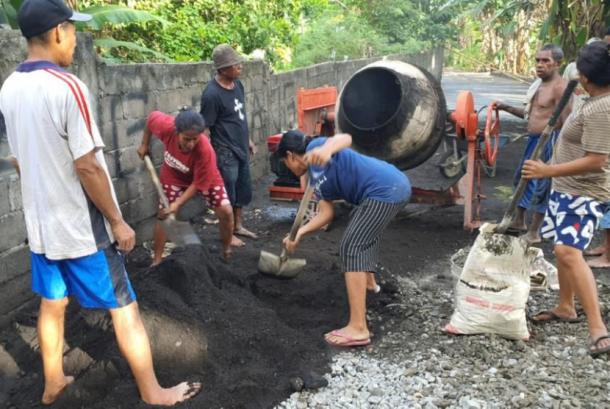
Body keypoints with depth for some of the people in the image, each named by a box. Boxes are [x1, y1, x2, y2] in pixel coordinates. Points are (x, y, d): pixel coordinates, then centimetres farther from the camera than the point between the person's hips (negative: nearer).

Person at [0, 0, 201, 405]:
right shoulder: (67, 87, -22)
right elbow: (87, 167, -22)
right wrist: (117, 221, -13)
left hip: (40, 222, 8)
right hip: (81, 226, -8)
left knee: (52, 304, 21)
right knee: (125, 309, 4)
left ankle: (53, 383, 38)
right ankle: (153, 394, 16)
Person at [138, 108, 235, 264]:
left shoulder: (205, 150, -42)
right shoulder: (166, 126, -36)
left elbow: (198, 184, -29)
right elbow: (152, 117, -11)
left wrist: (177, 204, -33)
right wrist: (144, 145, -5)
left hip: (205, 177, -2)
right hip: (174, 177, 2)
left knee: (225, 211, -15)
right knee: (163, 215, 0)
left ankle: (227, 252, 9)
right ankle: (156, 261, 14)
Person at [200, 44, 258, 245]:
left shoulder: (237, 84, 2)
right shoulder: (212, 94, -22)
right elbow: (205, 128, -18)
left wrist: (248, 140, 19)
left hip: (241, 149, 8)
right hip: (225, 153, -8)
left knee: (243, 191, 18)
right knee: (227, 195, 5)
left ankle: (238, 226, 35)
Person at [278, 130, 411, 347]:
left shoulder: (315, 148, -2)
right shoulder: (316, 179, 23)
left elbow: (345, 138, -22)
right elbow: (326, 213, 19)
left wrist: (327, 149, -44)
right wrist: (299, 233, 13)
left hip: (385, 190, -11)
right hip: (395, 185, 11)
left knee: (351, 247, -12)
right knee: (367, 231, 35)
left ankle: (358, 329, -15)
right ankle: (369, 281, 61)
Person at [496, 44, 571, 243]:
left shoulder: (560, 87, -17)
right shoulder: (539, 84, 12)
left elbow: (567, 123, -21)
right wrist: (507, 108, 14)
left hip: (548, 142, -10)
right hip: (533, 139, 10)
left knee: (541, 187, 0)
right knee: (522, 178, 20)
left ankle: (534, 233, 13)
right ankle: (519, 221, 38)